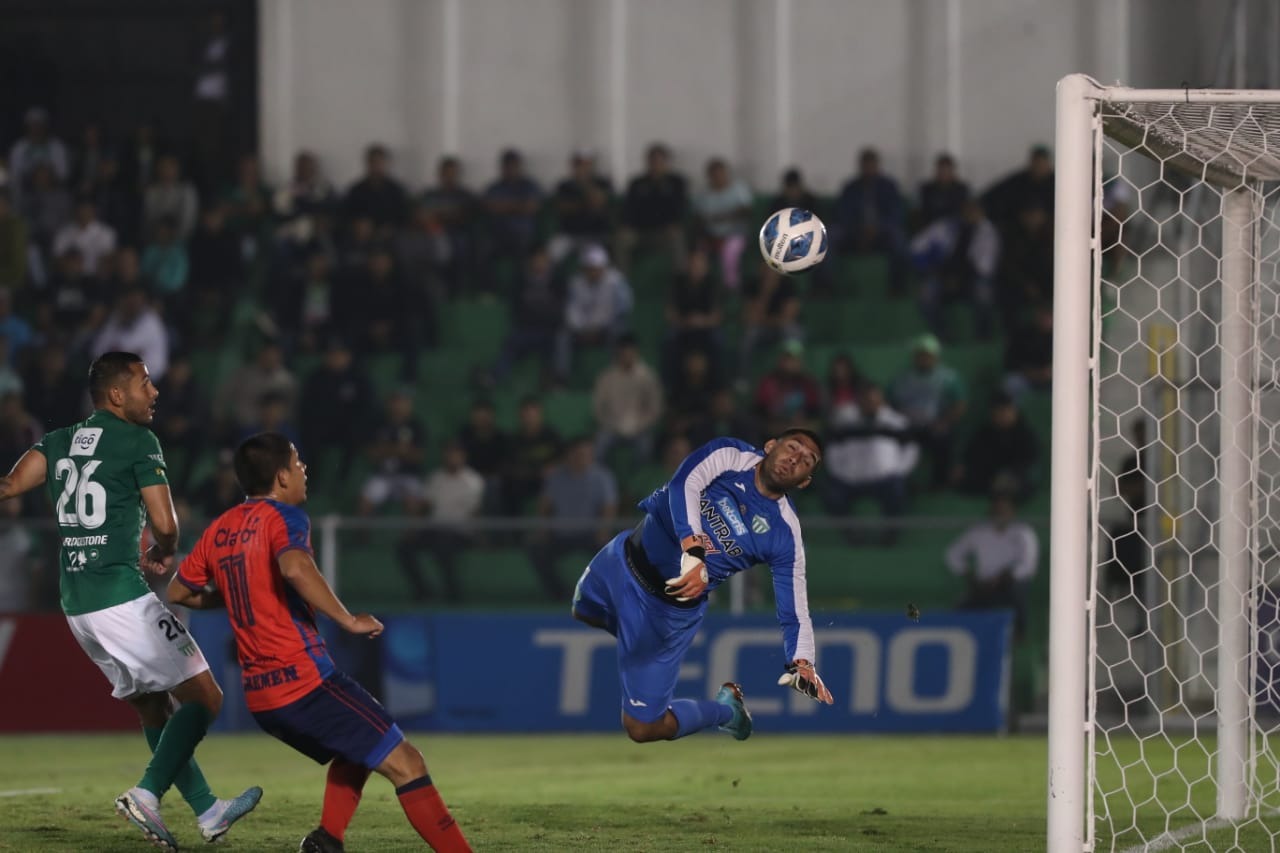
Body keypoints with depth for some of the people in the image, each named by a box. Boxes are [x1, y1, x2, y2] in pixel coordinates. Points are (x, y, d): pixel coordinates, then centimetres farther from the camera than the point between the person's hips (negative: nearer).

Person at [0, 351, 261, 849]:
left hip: (76, 604, 8)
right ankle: (147, 794, -15)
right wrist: (164, 553, 10)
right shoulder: (138, 442, -5)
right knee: (203, 697, -2)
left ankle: (207, 811, 21)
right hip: (124, 597, -8)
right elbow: (165, 524, -8)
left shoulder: (57, 443, 13)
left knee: (155, 711, 17)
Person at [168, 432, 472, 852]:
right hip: (305, 680, -8)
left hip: (260, 694, 8)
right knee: (405, 763, -5)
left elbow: (178, 592, 23)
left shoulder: (219, 530, 14)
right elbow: (295, 567, -30)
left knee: (355, 750, 28)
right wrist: (349, 620, -20)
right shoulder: (283, 517, -8)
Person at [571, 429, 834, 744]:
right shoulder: (730, 455, -12)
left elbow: (795, 610, -13)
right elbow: (685, 485, -28)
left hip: (669, 609, -3)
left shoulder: (785, 533, -13)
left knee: (643, 727, -2)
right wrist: (694, 551, -44)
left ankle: (725, 709, 24)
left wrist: (801, 663, -33)